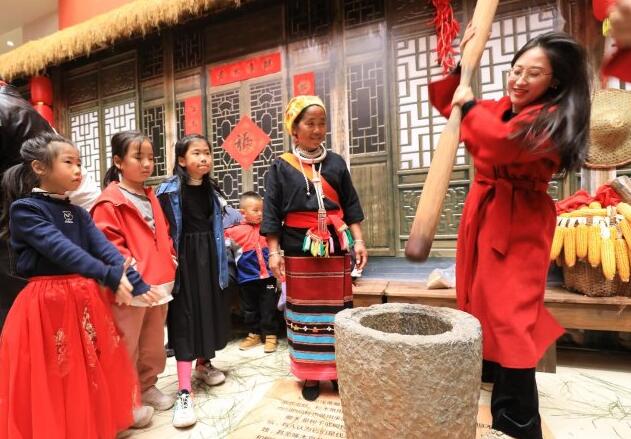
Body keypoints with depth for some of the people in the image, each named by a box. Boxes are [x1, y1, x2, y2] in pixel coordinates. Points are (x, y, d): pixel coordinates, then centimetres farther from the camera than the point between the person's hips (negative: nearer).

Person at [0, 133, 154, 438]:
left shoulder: (78, 213, 10)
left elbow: (104, 248, -3)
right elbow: (62, 250, -24)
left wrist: (135, 283, -15)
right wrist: (110, 276, -33)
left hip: (86, 297, 7)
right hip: (47, 302, -6)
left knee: (95, 365, 20)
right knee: (53, 376, 7)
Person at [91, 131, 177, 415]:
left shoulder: (151, 198, 14)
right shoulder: (109, 202, -10)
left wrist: (171, 262, 10)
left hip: (159, 285, 7)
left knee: (153, 345, 19)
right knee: (126, 348, 8)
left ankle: (147, 387, 38)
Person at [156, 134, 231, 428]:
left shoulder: (210, 190, 9)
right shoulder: (169, 190, -10)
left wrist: (220, 261, 15)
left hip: (208, 256, 6)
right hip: (184, 258, -6)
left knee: (209, 309, 14)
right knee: (185, 315, -6)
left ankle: (203, 364, 36)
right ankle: (184, 391, -1)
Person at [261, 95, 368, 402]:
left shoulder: (336, 163, 7)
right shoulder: (280, 167, 0)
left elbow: (351, 206, 9)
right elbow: (271, 214, -1)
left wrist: (358, 240, 1)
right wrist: (274, 251, -8)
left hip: (335, 247, 2)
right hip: (299, 249, -2)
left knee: (337, 309, 8)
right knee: (305, 310, 8)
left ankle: (337, 370, 25)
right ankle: (310, 375, 23)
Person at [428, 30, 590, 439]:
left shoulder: (554, 119, -13)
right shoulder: (500, 108, 10)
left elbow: (506, 143, -33)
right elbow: (445, 102, 19)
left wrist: (470, 107, -20)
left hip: (518, 221, -8)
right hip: (482, 212, 8)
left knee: (509, 311, -8)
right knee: (480, 297, 18)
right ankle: (489, 369, 43)